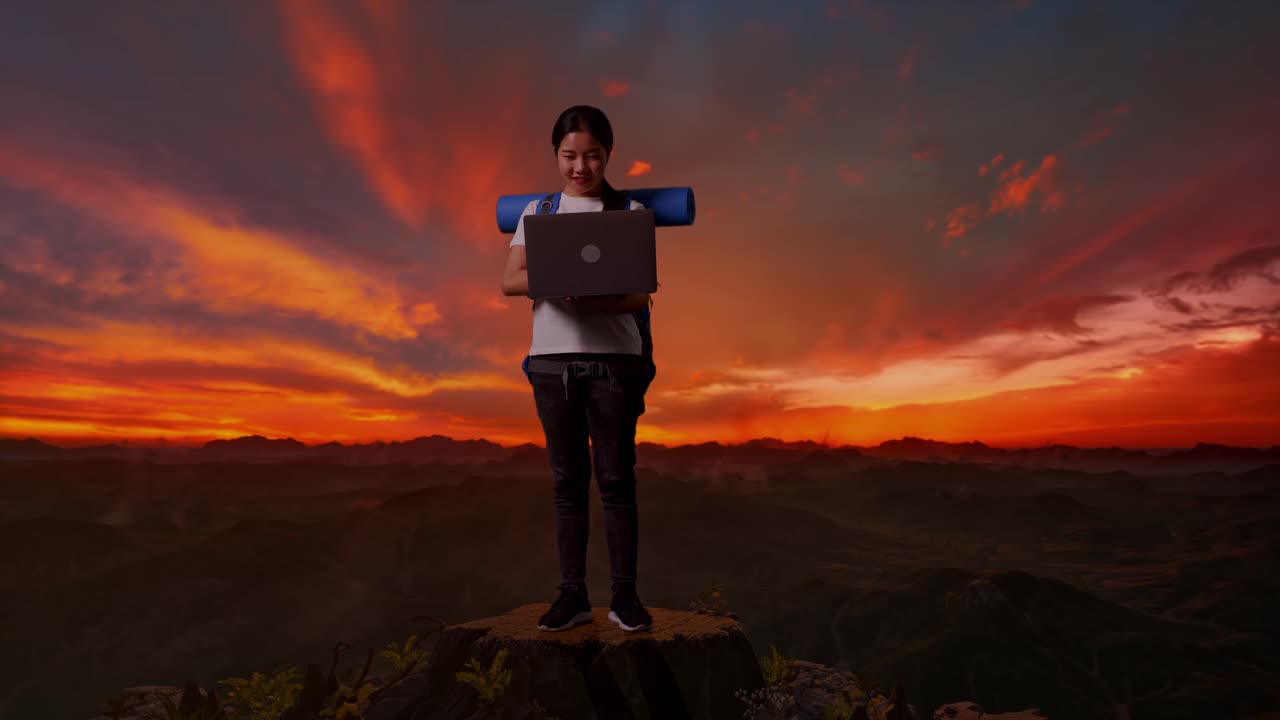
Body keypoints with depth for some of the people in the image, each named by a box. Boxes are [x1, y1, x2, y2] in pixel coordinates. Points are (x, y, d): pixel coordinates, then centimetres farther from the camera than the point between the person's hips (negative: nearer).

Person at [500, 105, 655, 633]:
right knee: (568, 481, 6)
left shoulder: (630, 212, 7)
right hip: (552, 359, 2)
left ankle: (625, 595, 11)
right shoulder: (537, 211, 13)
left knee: (616, 479, 0)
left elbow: (639, 296, -2)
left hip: (613, 359, -2)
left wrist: (589, 295, -22)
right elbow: (510, 281, 2)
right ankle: (572, 594, 15)